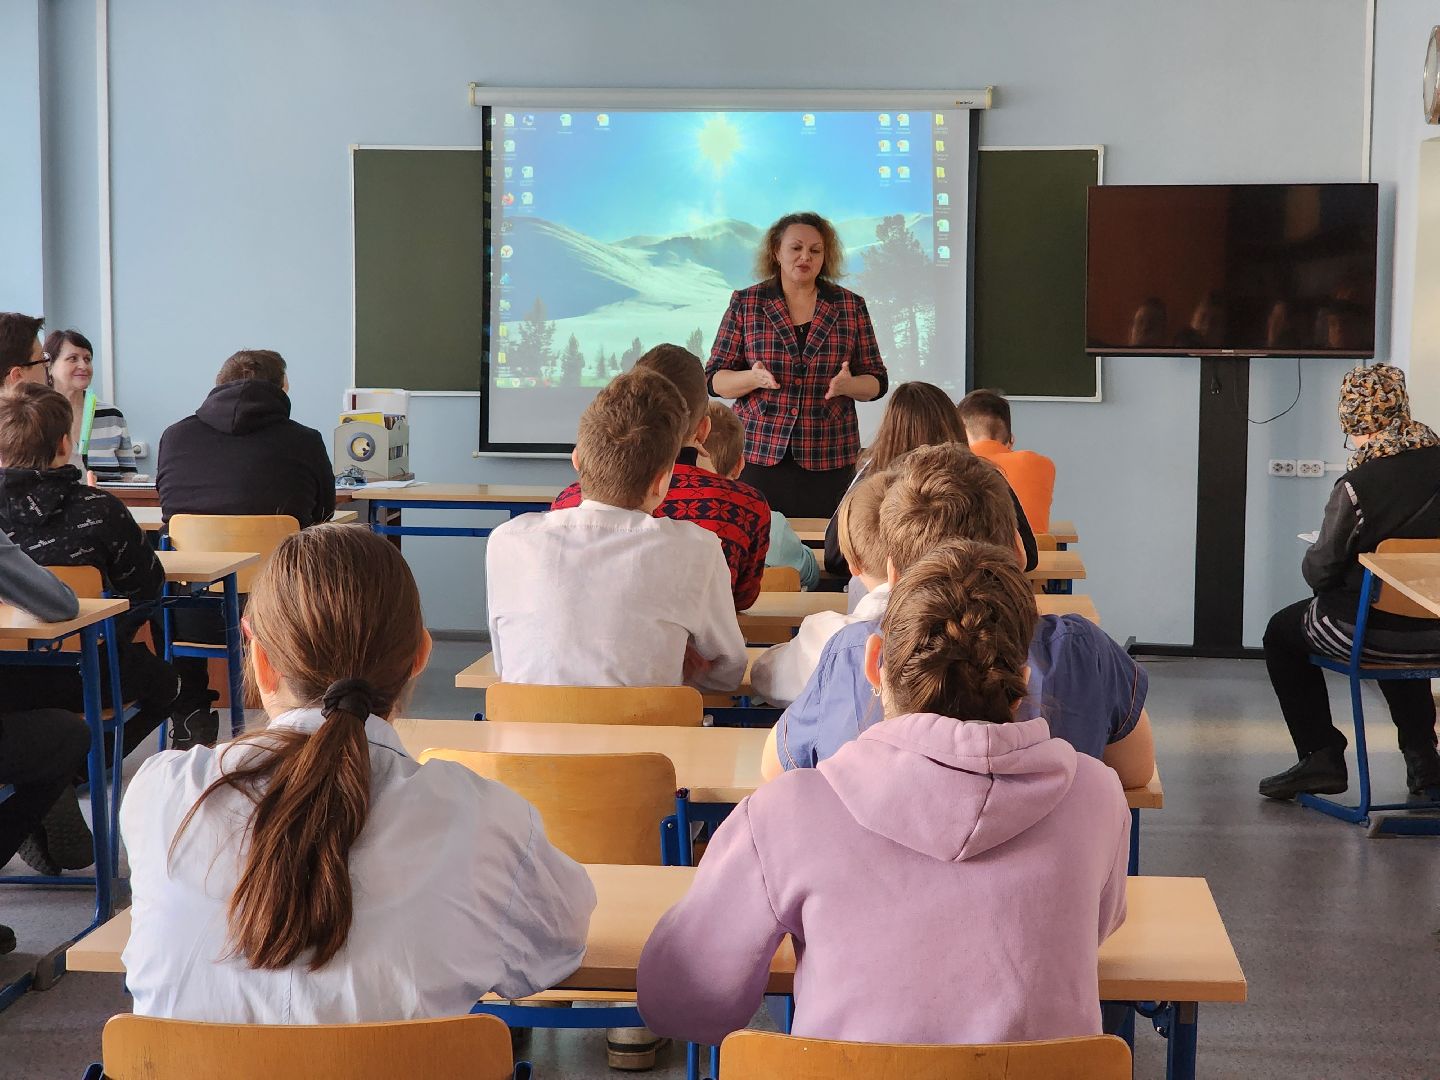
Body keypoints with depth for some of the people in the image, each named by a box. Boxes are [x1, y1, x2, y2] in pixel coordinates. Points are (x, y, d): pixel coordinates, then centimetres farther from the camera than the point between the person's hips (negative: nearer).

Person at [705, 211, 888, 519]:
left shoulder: (851, 306, 8)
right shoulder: (745, 303, 6)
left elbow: (876, 383, 9)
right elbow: (715, 379, 5)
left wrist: (847, 385, -12)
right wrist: (754, 378, -15)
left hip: (829, 461, 1)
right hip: (759, 455, 0)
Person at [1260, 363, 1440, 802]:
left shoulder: (1357, 487, -22)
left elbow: (1320, 572, -13)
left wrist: (1312, 556, 10)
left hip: (1365, 634, -5)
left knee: (1281, 633, 23)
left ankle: (1321, 757, 19)